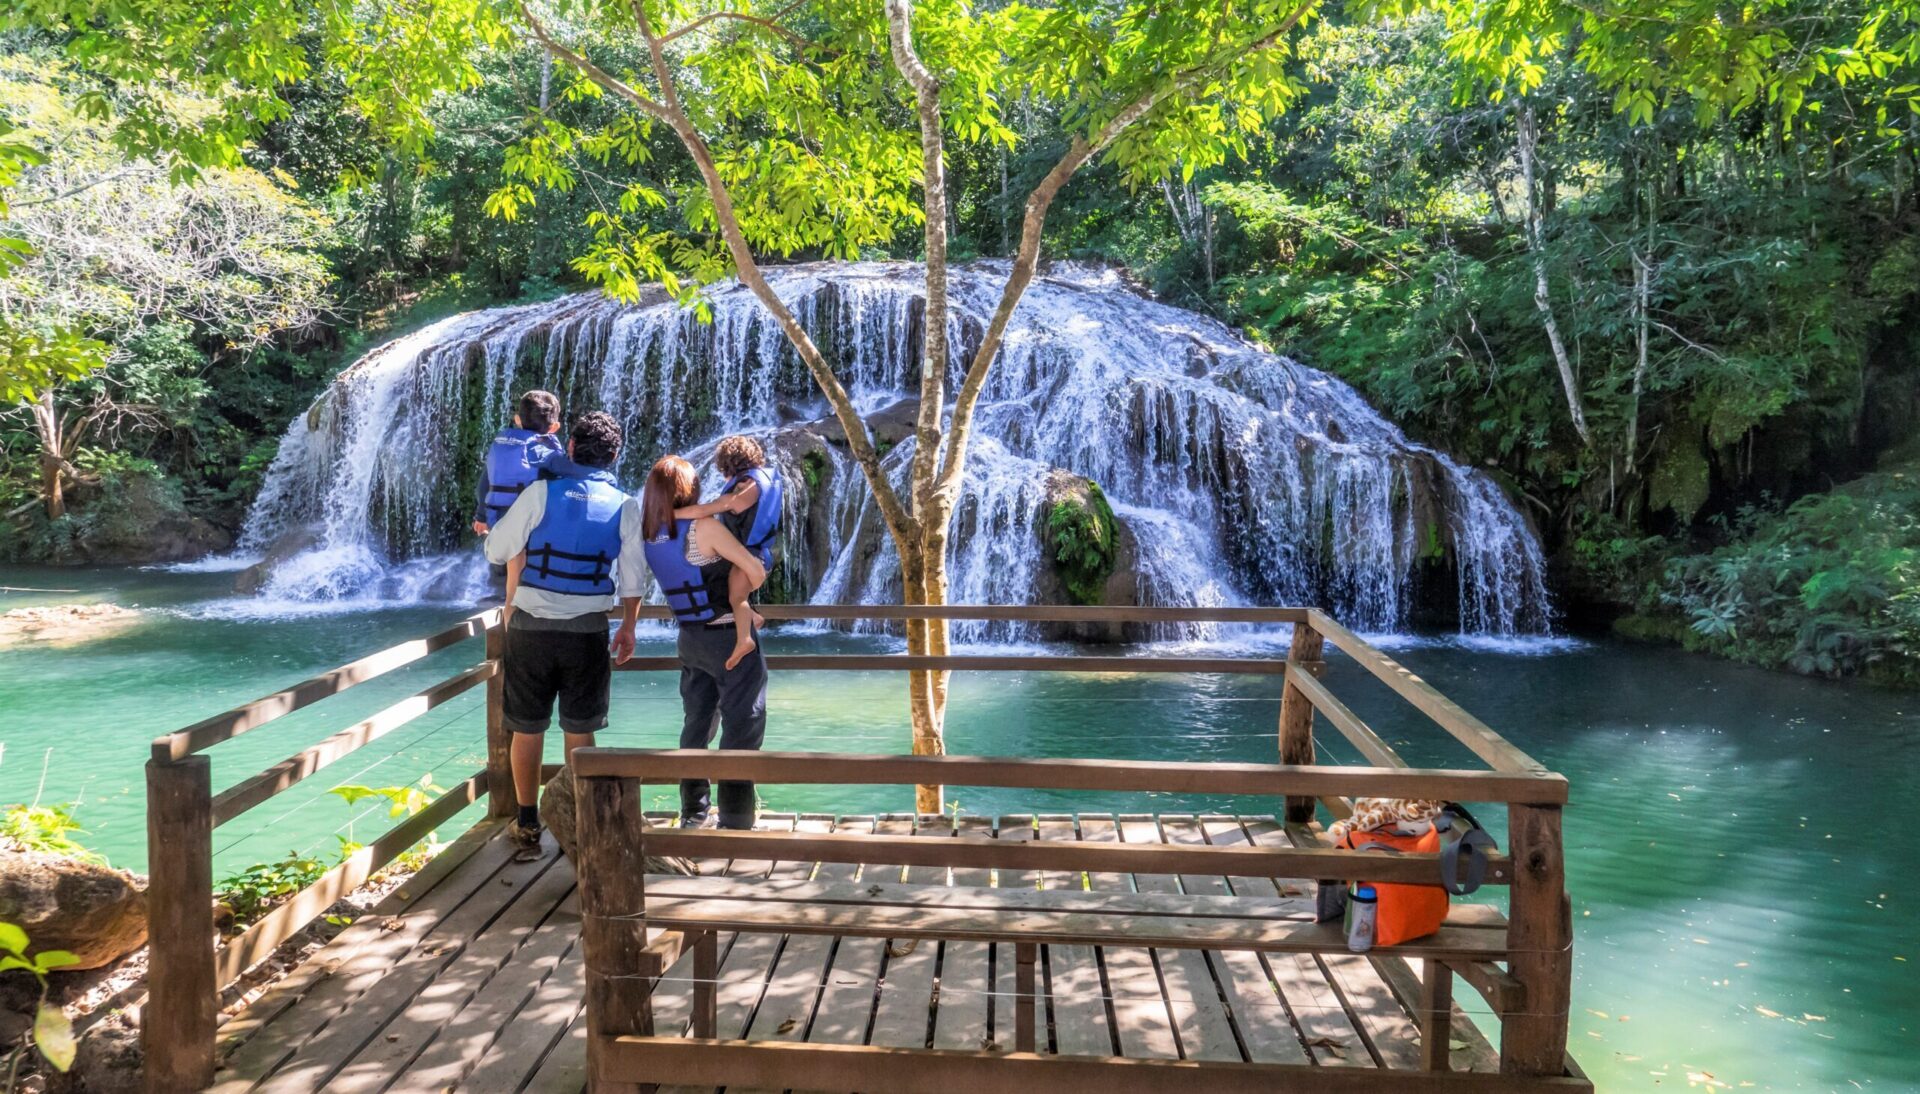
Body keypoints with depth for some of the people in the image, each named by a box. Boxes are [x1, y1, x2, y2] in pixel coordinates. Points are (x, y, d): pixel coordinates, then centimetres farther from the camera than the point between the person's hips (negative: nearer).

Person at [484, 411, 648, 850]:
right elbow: (633, 579, 3)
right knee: (579, 731, 10)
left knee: (527, 728, 11)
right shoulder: (625, 507, 0)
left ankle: (528, 822, 18)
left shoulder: (541, 493, -5)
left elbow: (497, 550, 0)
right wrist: (628, 627, 18)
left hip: (531, 627, -1)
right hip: (587, 631, 1)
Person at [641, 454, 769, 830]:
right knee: (742, 728, 2)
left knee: (696, 727, 17)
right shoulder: (703, 527, -19)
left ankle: (693, 814, 25)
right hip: (728, 637, -7)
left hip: (690, 639, 7)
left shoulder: (651, 536, 0)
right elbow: (756, 570, -17)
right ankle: (735, 822, 5)